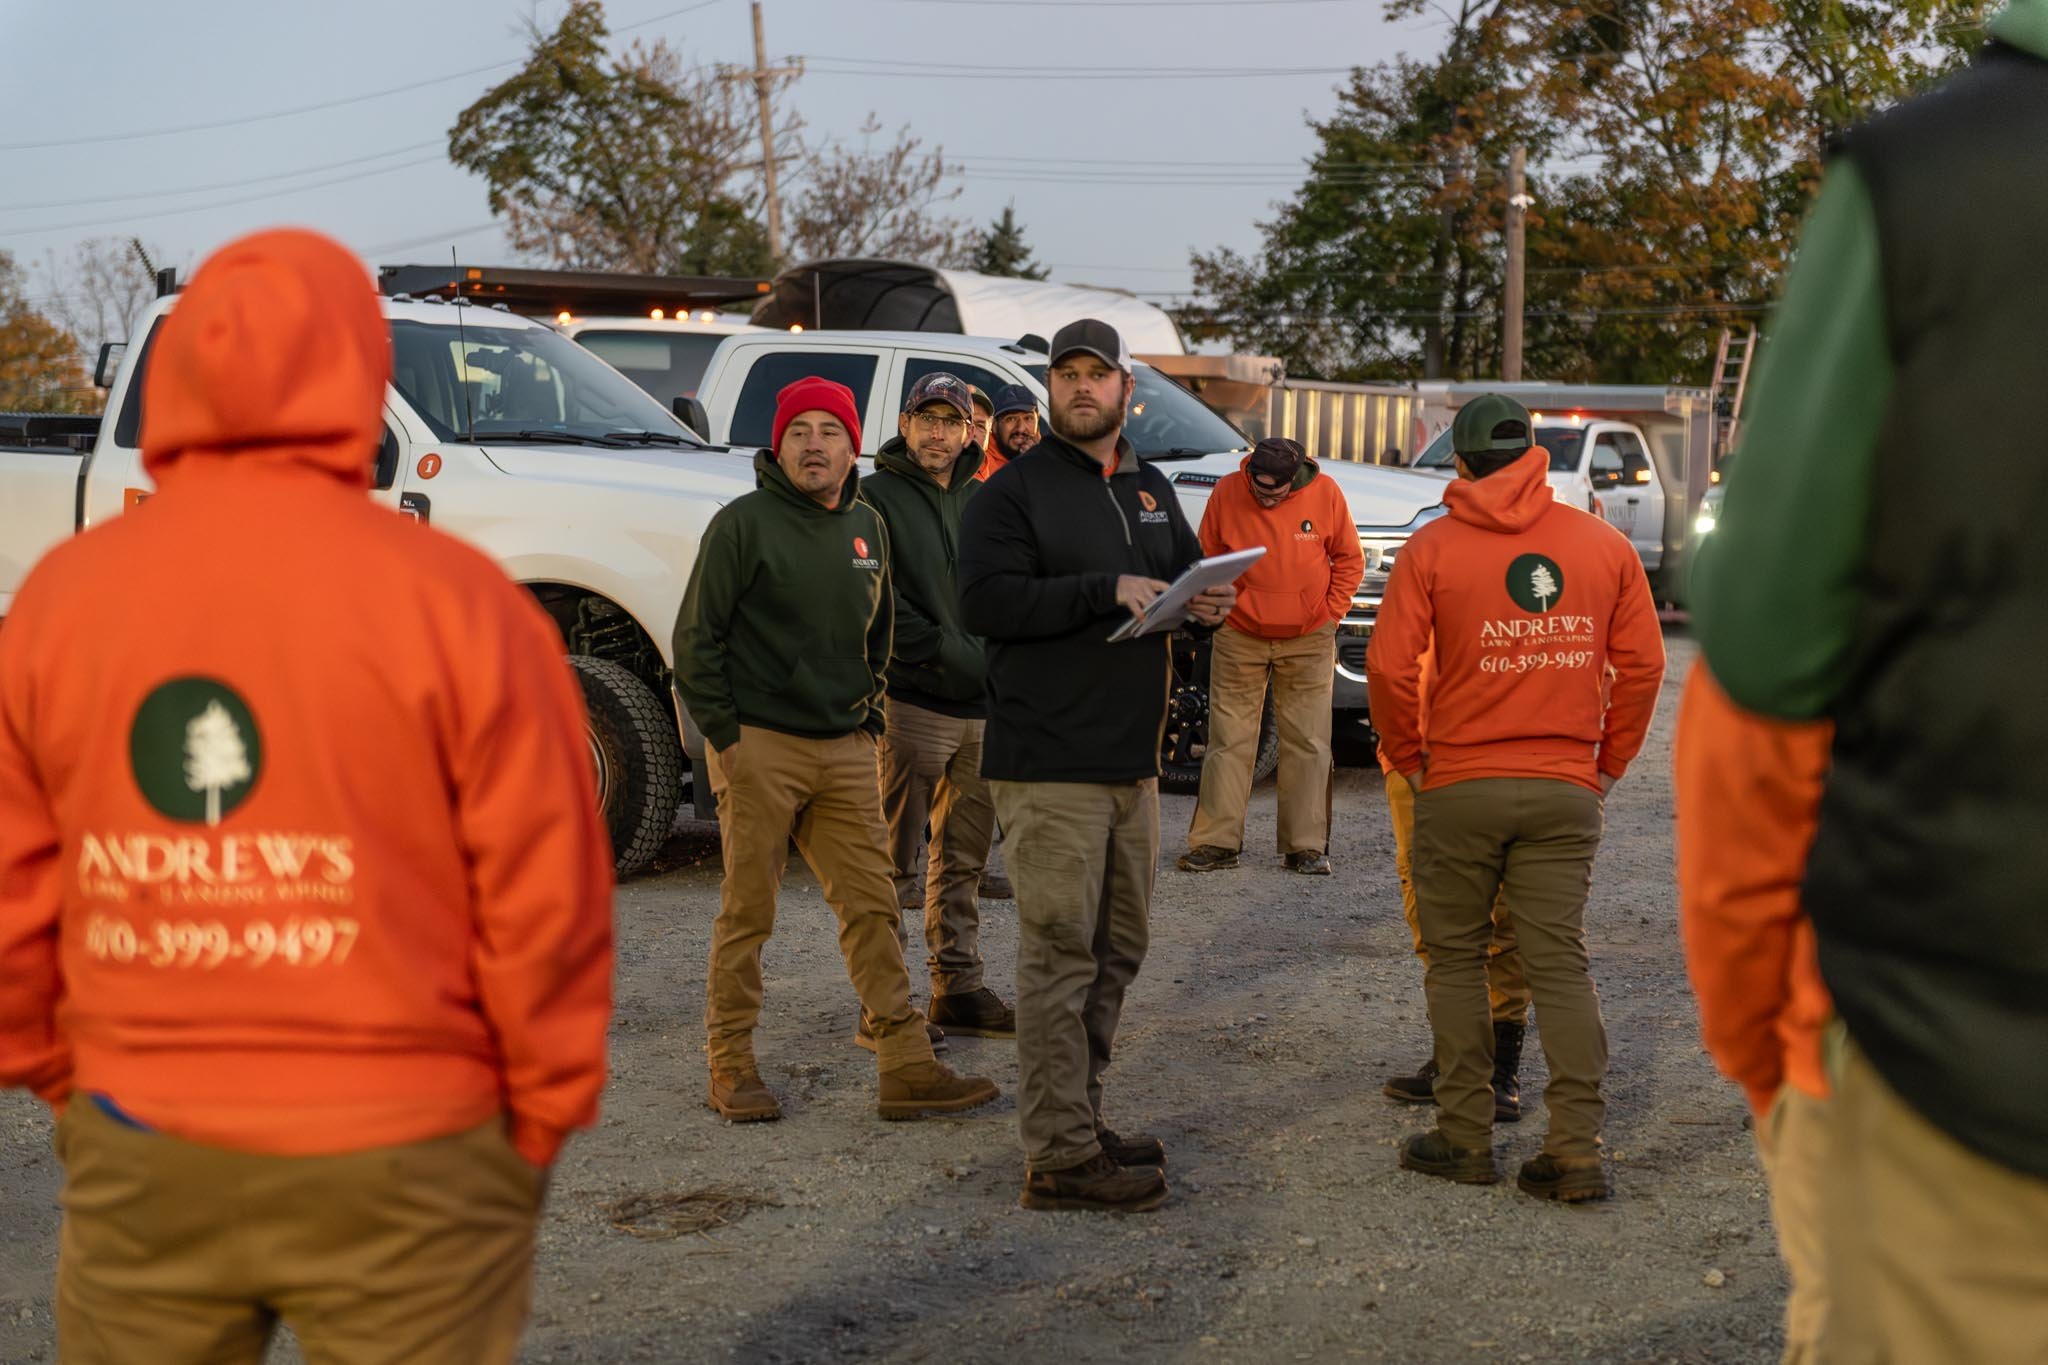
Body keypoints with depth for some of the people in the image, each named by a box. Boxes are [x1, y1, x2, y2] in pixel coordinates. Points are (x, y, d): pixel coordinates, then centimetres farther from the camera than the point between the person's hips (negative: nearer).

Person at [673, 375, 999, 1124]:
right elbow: (697, 637, -6)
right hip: (759, 746, -5)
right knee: (747, 913, 1)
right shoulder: (743, 523, -6)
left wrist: (868, 715, 15)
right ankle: (732, 1067, 12)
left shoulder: (867, 528, 12)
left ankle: (907, 1067, 6)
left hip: (845, 751, 5)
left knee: (873, 906, 3)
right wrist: (722, 732, -9)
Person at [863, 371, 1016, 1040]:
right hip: (911, 704, -7)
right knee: (896, 863, -4)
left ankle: (959, 987, 21)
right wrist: (955, 656, -15)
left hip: (980, 709, 7)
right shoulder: (878, 497, -4)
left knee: (963, 860, 13)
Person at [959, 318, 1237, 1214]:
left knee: (1117, 950, 15)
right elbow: (983, 601, -17)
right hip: (1050, 763, -8)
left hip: (1132, 762, 8)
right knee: (1060, 955, -8)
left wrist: (1210, 605, 2)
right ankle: (1060, 1157, -5)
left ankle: (1080, 1117, 27)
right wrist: (1107, 591, -21)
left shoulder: (1151, 491, 18)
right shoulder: (1015, 492, -5)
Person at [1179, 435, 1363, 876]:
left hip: (1308, 642, 0)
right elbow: (1207, 558, 6)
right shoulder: (1226, 494, -7)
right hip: (1239, 638, 0)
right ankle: (1216, 843, 5)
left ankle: (1307, 846, 9)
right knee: (1229, 740, 1)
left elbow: (1349, 559, 5)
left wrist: (1330, 613, 0)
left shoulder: (1325, 493, -7)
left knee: (1308, 744, 3)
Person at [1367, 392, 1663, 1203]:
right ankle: (1576, 1150, 0)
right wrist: (1609, 761, 13)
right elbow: (1643, 663, 4)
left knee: (1455, 960, 10)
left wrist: (1408, 759, 3)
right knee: (1561, 965, 5)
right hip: (1566, 787, 2)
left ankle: (1466, 1140, 14)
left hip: (1460, 787, -2)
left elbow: (1388, 665, -10)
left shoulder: (1432, 548, -4)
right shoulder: (1603, 544, 4)